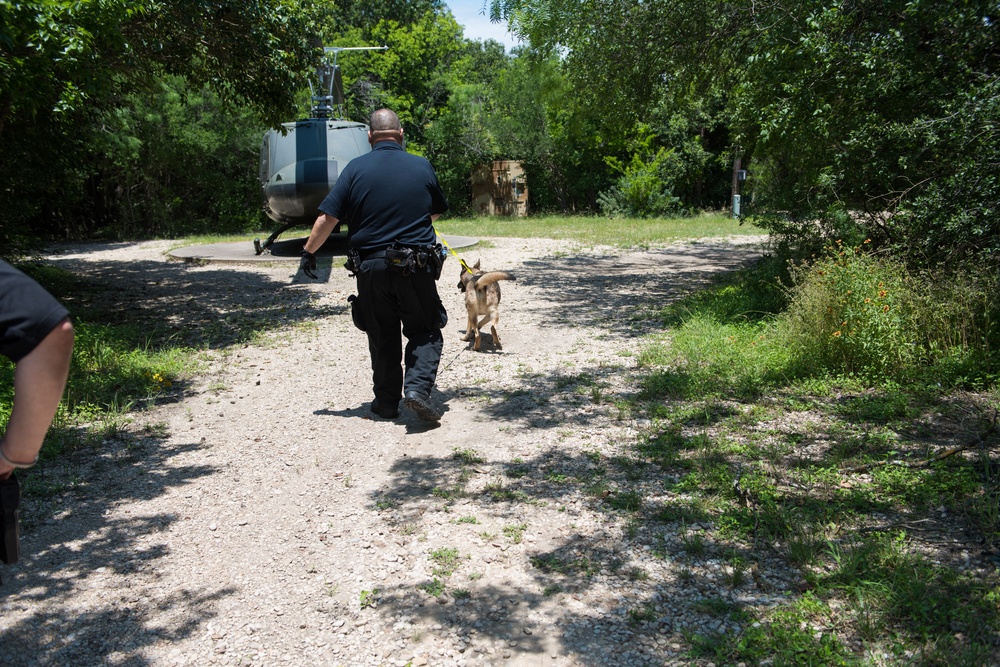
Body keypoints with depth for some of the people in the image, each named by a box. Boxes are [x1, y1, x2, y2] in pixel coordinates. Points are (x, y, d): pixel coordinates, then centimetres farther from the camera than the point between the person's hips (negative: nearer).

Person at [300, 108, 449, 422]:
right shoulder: (422, 167, 1)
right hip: (416, 268, -1)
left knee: (382, 337, 14)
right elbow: (436, 213, 16)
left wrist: (309, 251, 10)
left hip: (371, 268, 1)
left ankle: (387, 402, 20)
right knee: (424, 332, 11)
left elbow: (327, 219, -5)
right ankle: (417, 387, -9)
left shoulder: (356, 169, -3)